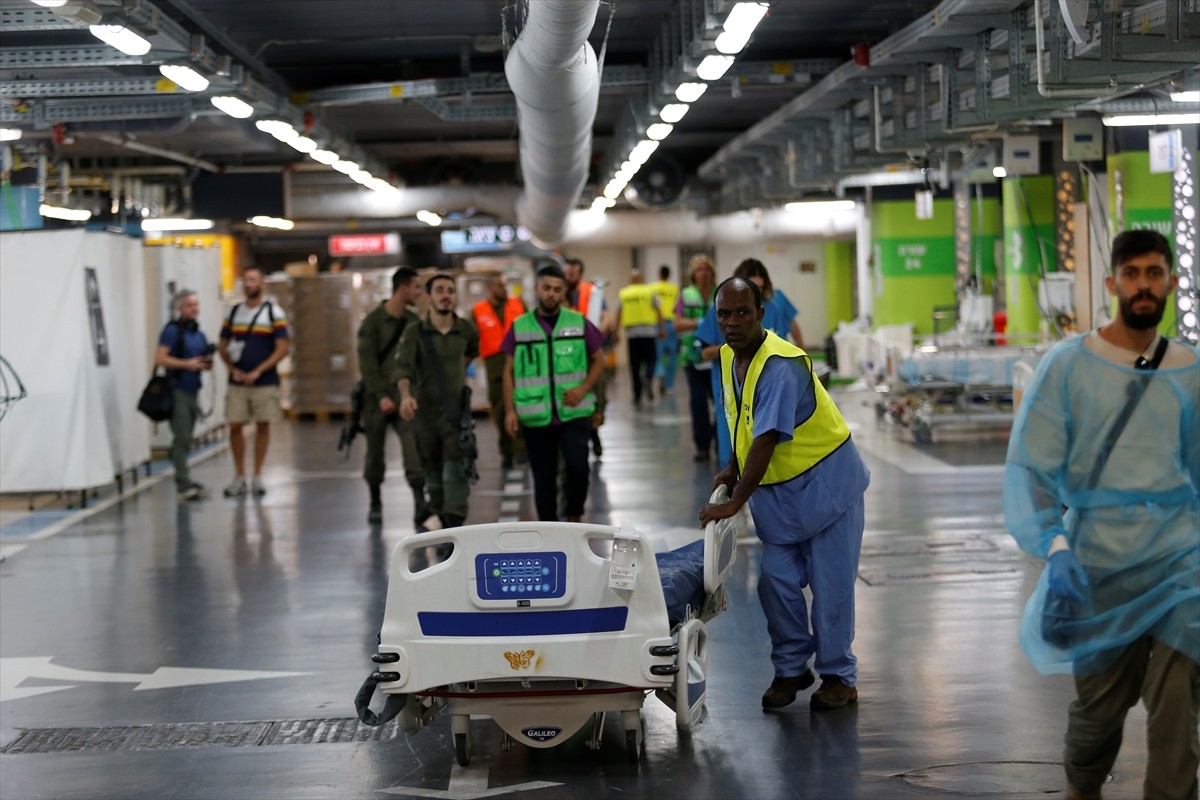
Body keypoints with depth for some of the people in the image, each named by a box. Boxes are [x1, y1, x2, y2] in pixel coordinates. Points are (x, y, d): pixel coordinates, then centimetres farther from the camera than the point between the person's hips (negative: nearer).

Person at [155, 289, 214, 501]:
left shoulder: (199, 334, 17)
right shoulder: (172, 330, -7)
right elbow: (159, 359, -15)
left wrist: (207, 363, 5)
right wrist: (187, 364, -21)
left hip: (193, 391, 8)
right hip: (177, 390, -8)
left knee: (185, 440, 11)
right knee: (181, 438, -11)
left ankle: (183, 483, 17)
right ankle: (184, 484, -13)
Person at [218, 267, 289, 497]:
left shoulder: (274, 313, 0)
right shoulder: (233, 313, 9)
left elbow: (282, 349, -6)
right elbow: (222, 346, 13)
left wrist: (258, 371, -14)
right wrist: (233, 369, -5)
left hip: (265, 381, -2)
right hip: (237, 382, 2)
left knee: (263, 426, 4)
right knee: (235, 426, -2)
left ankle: (257, 476, 11)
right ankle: (239, 477, 6)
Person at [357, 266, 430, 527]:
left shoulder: (413, 321, 10)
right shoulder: (373, 321, -5)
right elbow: (367, 363, -9)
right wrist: (381, 396, -15)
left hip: (405, 395, 3)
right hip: (377, 396, -3)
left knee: (413, 444, -15)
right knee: (375, 451, 6)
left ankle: (419, 504, -23)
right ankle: (375, 503, 23)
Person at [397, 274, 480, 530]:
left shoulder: (467, 331, 1)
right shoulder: (415, 333, -7)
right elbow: (403, 366, -23)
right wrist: (405, 395, -40)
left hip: (457, 412, 0)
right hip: (426, 412, 0)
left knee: (455, 471, -14)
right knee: (433, 474, 10)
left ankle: (455, 529, -20)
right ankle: (442, 521, 26)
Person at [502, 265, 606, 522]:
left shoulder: (580, 323, 4)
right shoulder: (519, 327, 4)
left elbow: (598, 361, 10)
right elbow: (509, 372, 7)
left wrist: (583, 388, -8)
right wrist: (510, 410, -1)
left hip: (574, 412, -1)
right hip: (535, 416, 1)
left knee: (577, 466, -16)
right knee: (543, 477, 6)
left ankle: (574, 518, 8)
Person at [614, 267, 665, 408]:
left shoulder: (622, 294, 7)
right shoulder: (650, 291, 5)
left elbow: (618, 314, 1)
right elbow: (658, 311, 1)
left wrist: (616, 332, 3)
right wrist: (662, 329, 6)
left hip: (631, 333, 1)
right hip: (648, 332, -1)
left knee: (635, 365, 5)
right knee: (650, 359, 6)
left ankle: (637, 397, 5)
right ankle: (648, 378, -27)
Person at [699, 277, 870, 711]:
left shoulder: (780, 366, -27)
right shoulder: (729, 356, 0)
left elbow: (767, 439, -32)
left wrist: (735, 503, -34)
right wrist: (733, 469, 7)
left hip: (826, 483, -7)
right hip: (777, 489, 7)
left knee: (830, 584, 0)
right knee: (777, 582, 5)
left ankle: (838, 676, 14)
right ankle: (791, 668, 21)